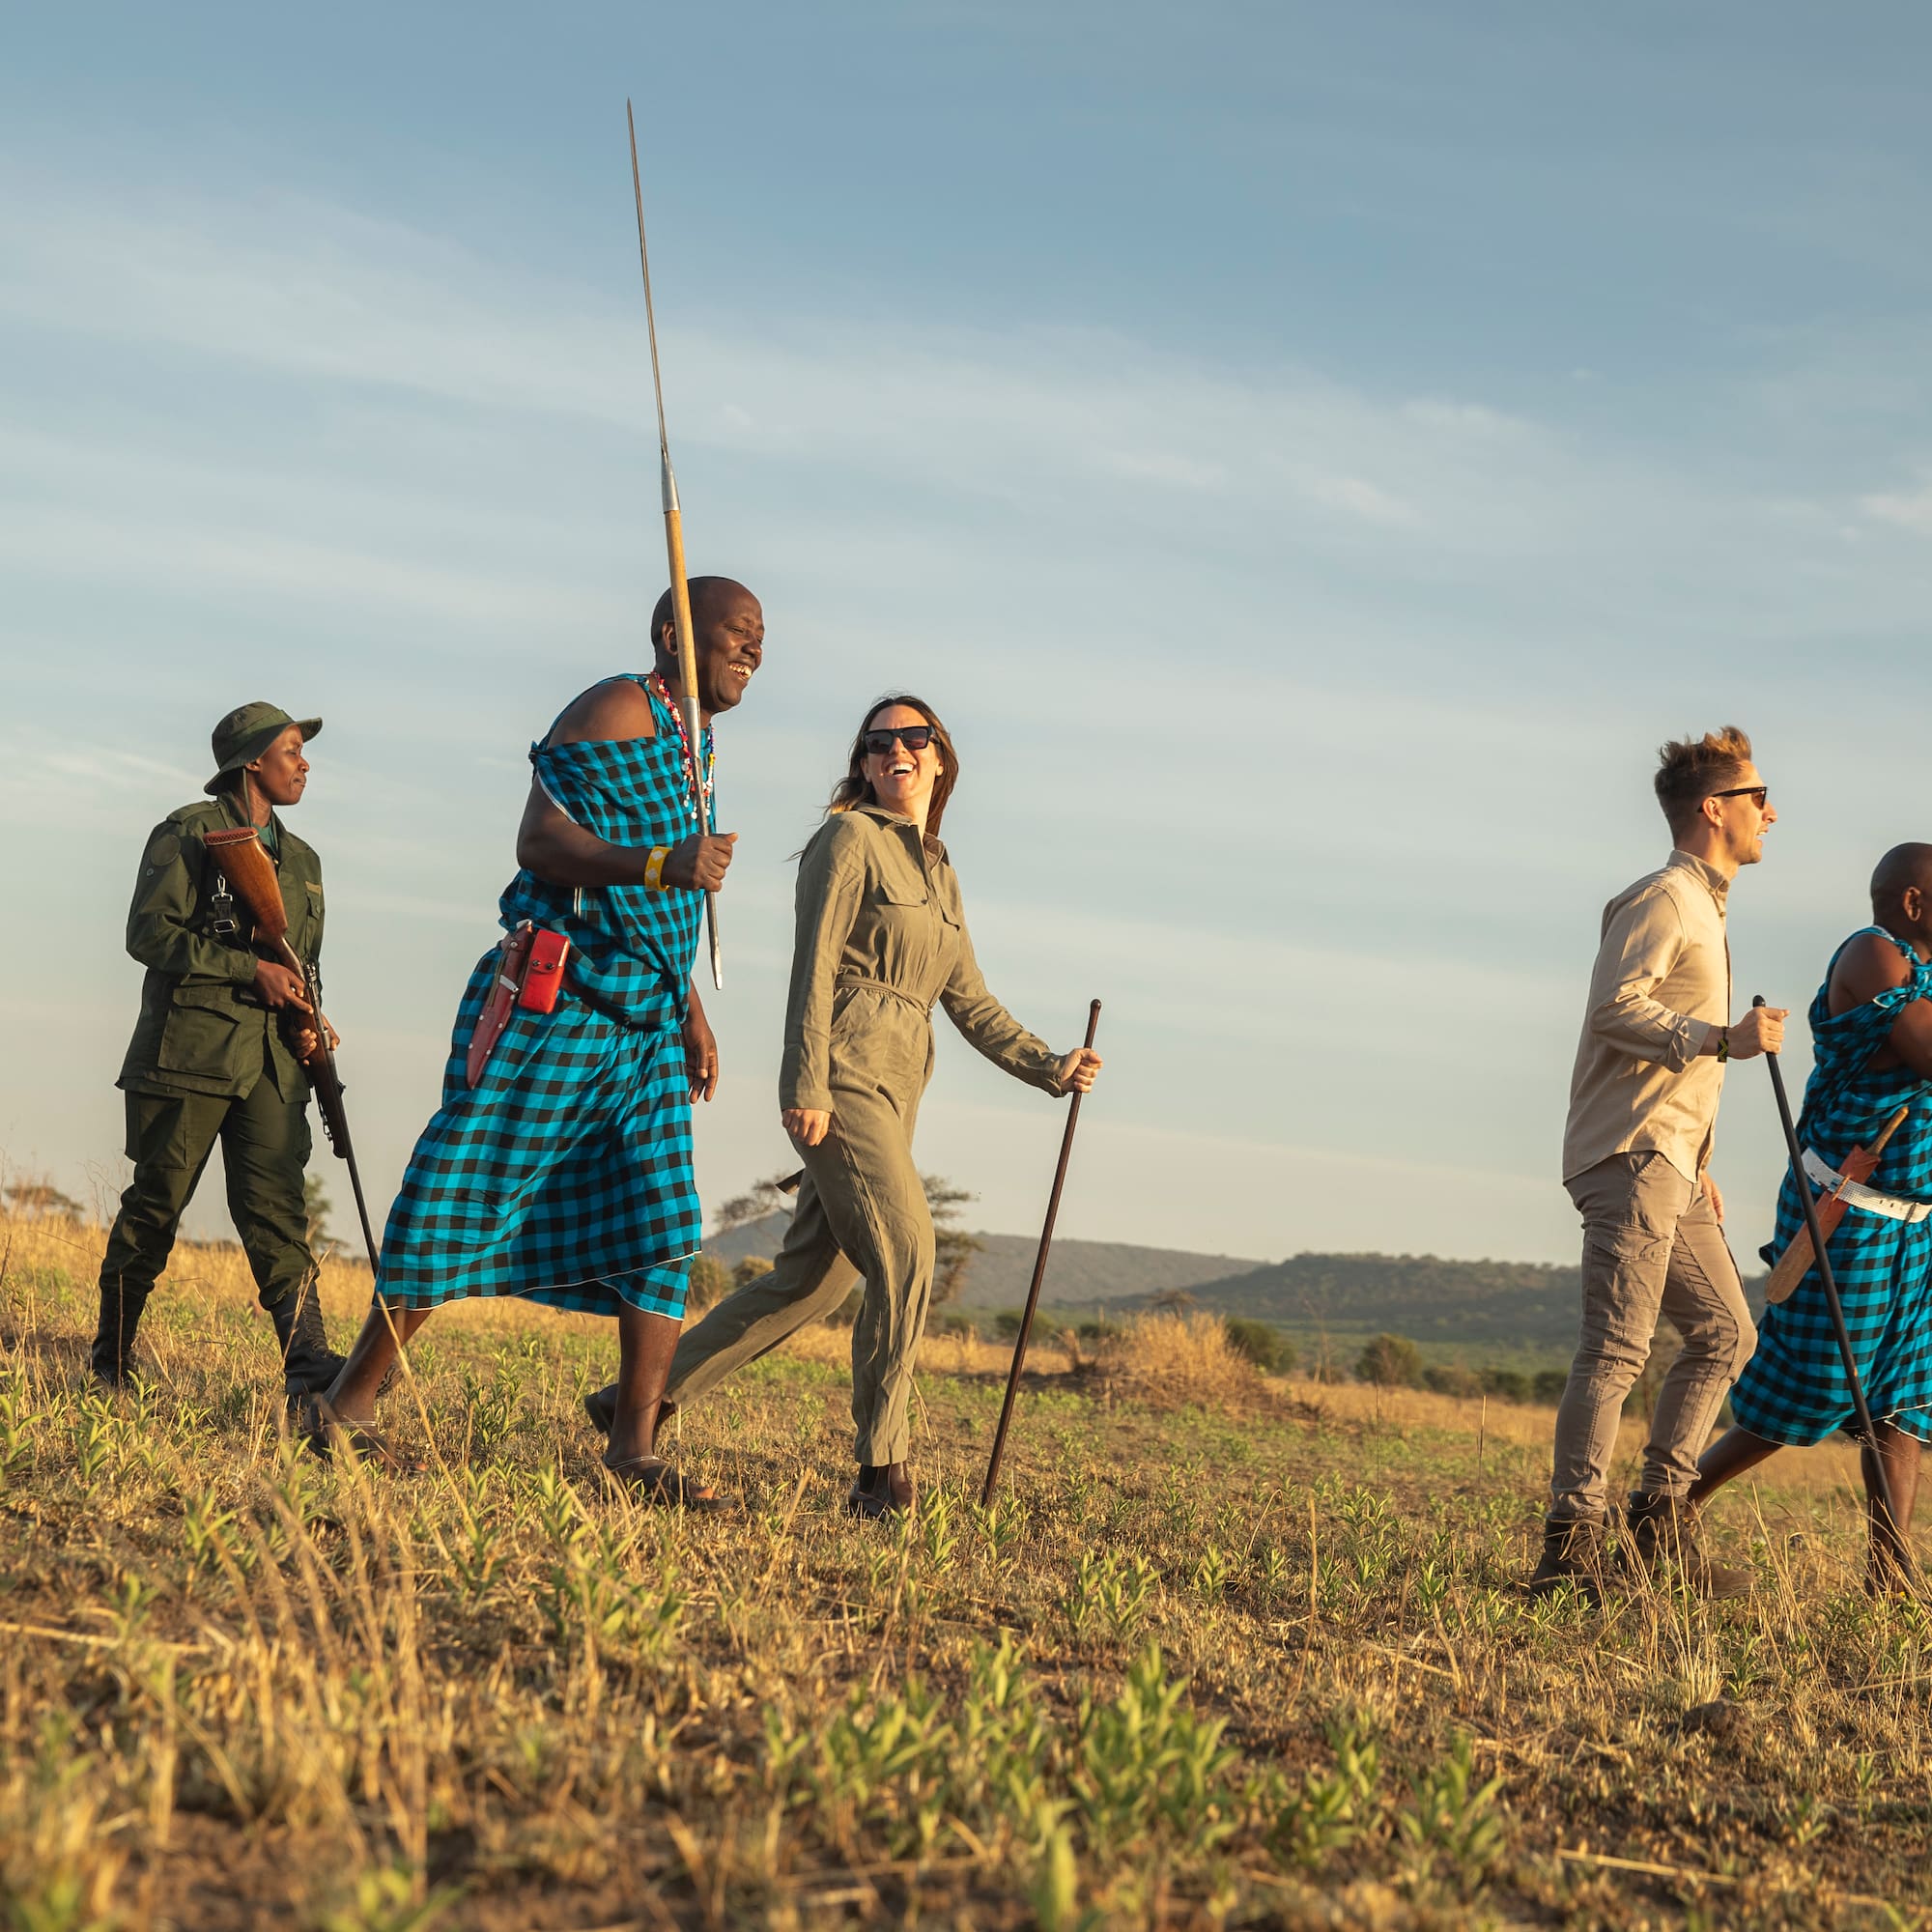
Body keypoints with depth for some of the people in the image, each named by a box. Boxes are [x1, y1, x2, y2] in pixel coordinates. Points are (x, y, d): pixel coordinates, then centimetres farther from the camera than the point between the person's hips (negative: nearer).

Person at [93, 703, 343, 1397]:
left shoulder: (300, 860, 20)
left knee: (276, 1203, -8)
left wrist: (309, 1022, 5)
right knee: (156, 1203, 1)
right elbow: (149, 933, -9)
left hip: (271, 1057, 5)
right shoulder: (189, 833, 0)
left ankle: (307, 1360, -20)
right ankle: (111, 1359, 15)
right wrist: (251, 969, -15)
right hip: (189, 1046, -5)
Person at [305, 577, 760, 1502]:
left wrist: (690, 1011, 22)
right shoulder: (620, 710, -7)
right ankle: (349, 1402, 3)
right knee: (463, 1199, -6)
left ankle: (633, 1448, 0)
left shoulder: (690, 741, 21)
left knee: (660, 1232, 0)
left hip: (645, 1027, 9)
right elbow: (540, 842, -19)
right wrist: (659, 865, -32)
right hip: (555, 1003, -9)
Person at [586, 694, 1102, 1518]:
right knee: (905, 1256, -17)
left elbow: (971, 1004, 22)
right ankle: (881, 1467, -11)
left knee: (814, 1275, 7)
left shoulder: (939, 874, 21)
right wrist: (807, 1088, -18)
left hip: (893, 1092, 8)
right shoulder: (850, 840, -2)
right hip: (842, 1073, -8)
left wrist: (1050, 1067, 11)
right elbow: (814, 967, -10)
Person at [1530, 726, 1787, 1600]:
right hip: (1628, 1156, -10)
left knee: (1724, 1331, 9)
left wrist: (1696, 1164, 24)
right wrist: (1725, 1039, -25)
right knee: (1617, 1345, -15)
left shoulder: (1703, 907, 25)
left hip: (1667, 1165, 10)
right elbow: (1616, 1007, -21)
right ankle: (1572, 1545, -18)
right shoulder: (1662, 898, -6)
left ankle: (1659, 1519, 10)